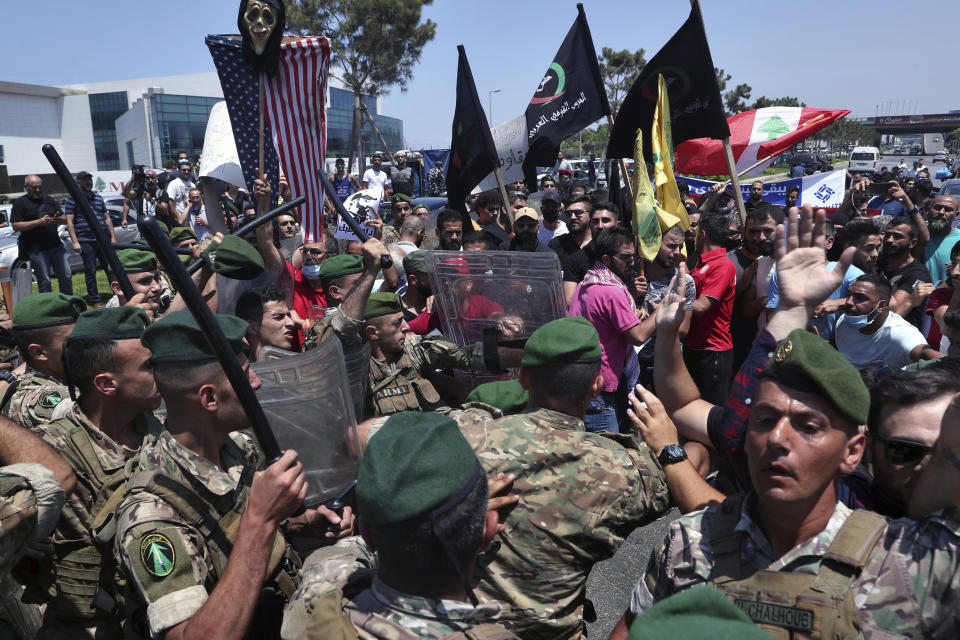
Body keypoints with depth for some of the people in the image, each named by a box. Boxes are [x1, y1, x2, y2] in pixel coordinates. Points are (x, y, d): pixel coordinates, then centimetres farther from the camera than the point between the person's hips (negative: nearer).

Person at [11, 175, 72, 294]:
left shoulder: (49, 200, 15)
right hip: (36, 250, -4)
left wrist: (58, 219, -10)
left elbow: (65, 220, 15)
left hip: (56, 245, 4)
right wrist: (39, 222, -18)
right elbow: (16, 226, -9)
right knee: (44, 282, 0)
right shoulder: (20, 203, 1)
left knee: (66, 277, 5)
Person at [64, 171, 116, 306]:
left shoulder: (98, 197, 16)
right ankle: (95, 301, 8)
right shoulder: (73, 199, 0)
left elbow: (107, 218, 19)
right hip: (86, 241, -4)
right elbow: (69, 222, -5)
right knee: (90, 271, 1)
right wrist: (75, 242, -12)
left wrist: (112, 237, 13)